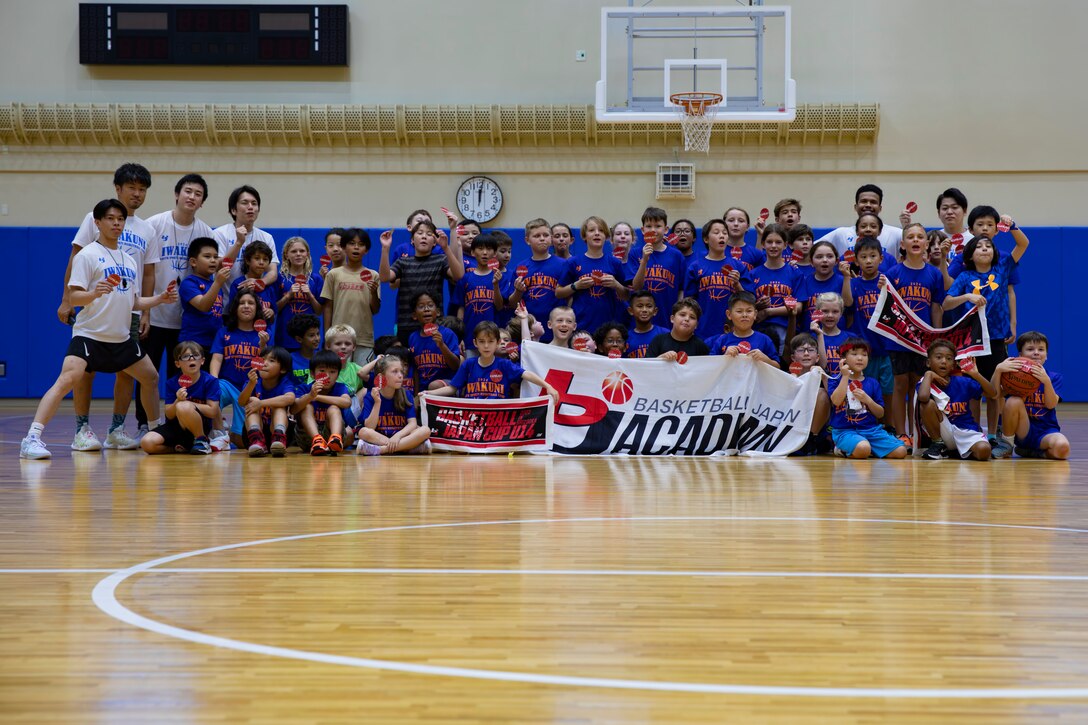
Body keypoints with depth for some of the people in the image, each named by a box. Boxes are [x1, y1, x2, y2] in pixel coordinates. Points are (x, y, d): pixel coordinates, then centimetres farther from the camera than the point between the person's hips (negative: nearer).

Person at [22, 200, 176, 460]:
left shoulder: (130, 261, 15)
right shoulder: (87, 255, -6)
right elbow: (72, 297, -13)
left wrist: (160, 298, 9)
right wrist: (94, 294, -31)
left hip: (122, 338, 7)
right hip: (89, 334, -7)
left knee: (151, 377, 16)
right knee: (67, 380, -24)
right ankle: (32, 438, -28)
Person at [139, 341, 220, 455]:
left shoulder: (210, 381, -7)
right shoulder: (172, 383, 0)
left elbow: (212, 412, -14)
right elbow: (169, 415, -3)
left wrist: (185, 403, -12)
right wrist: (178, 401, -25)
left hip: (202, 427, -4)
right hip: (176, 426, 4)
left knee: (183, 407, -36)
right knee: (147, 443, -23)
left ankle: (202, 441, -13)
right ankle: (182, 448, 0)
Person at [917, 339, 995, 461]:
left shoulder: (962, 383, -1)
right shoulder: (926, 383, -7)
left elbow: (993, 394, -2)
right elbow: (923, 397, -33)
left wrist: (977, 375, -16)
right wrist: (928, 374, -16)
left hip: (965, 430, 1)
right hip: (943, 432, -1)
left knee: (984, 451, -30)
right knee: (928, 404, -27)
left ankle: (958, 451, 5)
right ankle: (938, 445, -7)